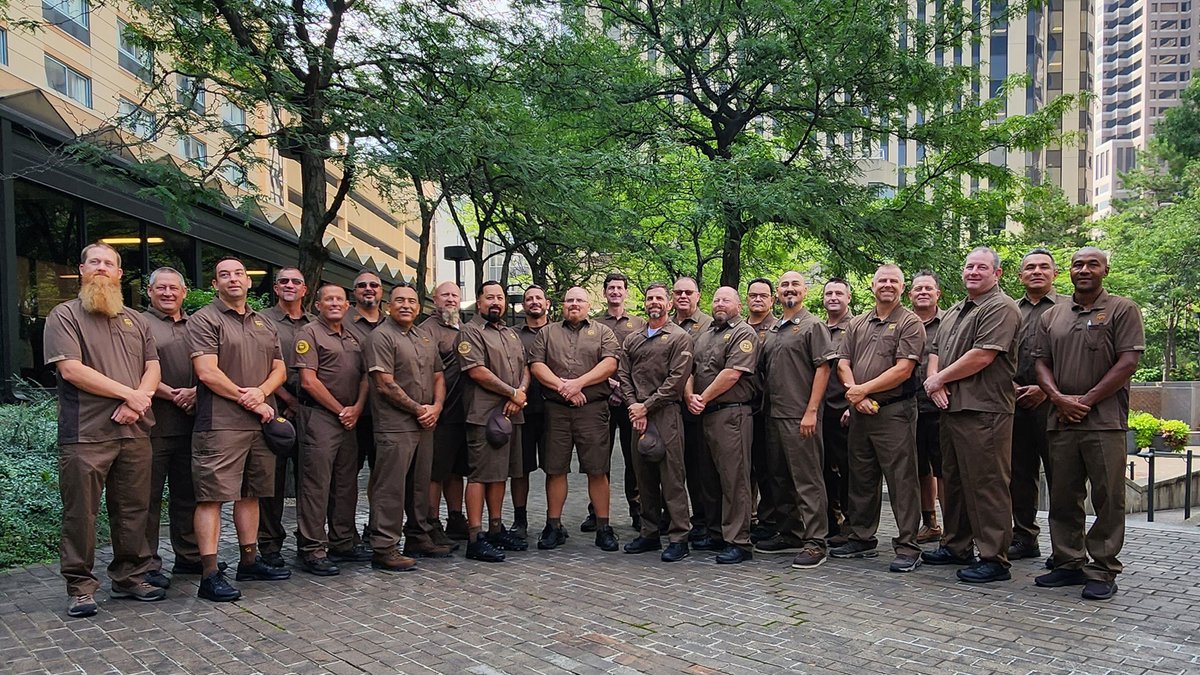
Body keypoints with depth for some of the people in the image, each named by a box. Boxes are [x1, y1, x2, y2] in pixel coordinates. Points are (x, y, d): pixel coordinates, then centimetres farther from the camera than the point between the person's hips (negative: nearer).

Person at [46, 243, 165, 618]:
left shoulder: (134, 320, 18)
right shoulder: (65, 316, 1)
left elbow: (152, 366, 11)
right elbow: (71, 369, -11)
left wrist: (137, 402, -9)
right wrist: (129, 393, -12)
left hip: (134, 431, 5)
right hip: (85, 434, -5)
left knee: (132, 511, 10)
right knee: (81, 514, 0)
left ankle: (130, 578, 21)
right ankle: (80, 588, 11)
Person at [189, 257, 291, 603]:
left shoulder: (264, 324, 19)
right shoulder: (204, 320, -2)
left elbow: (279, 369, 14)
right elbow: (207, 372, -12)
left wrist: (260, 392, -7)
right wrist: (248, 401, -11)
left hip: (260, 423, 7)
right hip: (221, 425, -7)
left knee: (250, 494, 14)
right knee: (212, 496, -7)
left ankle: (250, 561, 24)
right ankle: (210, 575, -5)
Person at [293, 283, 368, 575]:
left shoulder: (353, 339, 18)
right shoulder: (309, 334, -4)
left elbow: (365, 376, 17)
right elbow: (309, 380, -12)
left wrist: (356, 408, -1)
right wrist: (340, 410, -9)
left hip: (349, 420, 7)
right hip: (319, 417, -7)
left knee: (346, 483, 12)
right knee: (316, 484, -5)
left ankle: (343, 541, 22)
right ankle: (312, 549, -1)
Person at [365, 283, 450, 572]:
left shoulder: (425, 337, 16)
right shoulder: (381, 337, -8)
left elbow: (438, 376, 18)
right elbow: (385, 385, -15)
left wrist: (437, 406, 0)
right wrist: (418, 409, -11)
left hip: (425, 426, 8)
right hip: (395, 427, -8)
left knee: (420, 485, 15)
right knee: (390, 489, -4)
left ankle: (419, 539, 27)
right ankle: (384, 550, 2)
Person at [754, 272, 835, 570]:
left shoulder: (812, 325, -3)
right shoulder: (772, 331, 19)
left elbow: (822, 369, -10)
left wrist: (811, 411, -17)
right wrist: (764, 406, 12)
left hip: (800, 417, -8)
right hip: (774, 416, 8)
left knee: (807, 480, -6)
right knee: (779, 478, 13)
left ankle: (815, 542, -1)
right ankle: (789, 534, 24)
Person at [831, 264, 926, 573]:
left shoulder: (909, 323, -3)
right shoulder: (857, 324, 15)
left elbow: (903, 369, -13)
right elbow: (843, 363, 10)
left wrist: (864, 389, -13)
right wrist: (854, 394, -7)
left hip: (895, 412, -6)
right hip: (860, 412, 6)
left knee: (901, 480, -4)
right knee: (861, 479, 13)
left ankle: (907, 546, 1)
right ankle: (861, 539, 23)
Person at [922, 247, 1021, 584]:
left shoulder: (1001, 308, -9)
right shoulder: (955, 311, 20)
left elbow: (982, 356, -19)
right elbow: (935, 351, 20)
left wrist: (939, 378, -9)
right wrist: (934, 381, -1)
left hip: (984, 411, -10)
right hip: (951, 406, 10)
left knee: (987, 485, -6)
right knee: (954, 480, 16)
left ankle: (995, 559, 1)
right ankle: (956, 546, 28)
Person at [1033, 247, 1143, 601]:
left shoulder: (1123, 310, 2)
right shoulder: (1052, 315, 15)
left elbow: (1127, 363, -6)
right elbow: (1041, 363, 12)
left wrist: (1087, 400, -12)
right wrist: (1059, 398, -6)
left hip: (1104, 421, -4)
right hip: (1061, 421, 4)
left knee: (1108, 498, -1)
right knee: (1063, 498, 9)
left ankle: (1103, 571, 7)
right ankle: (1069, 564, 19)